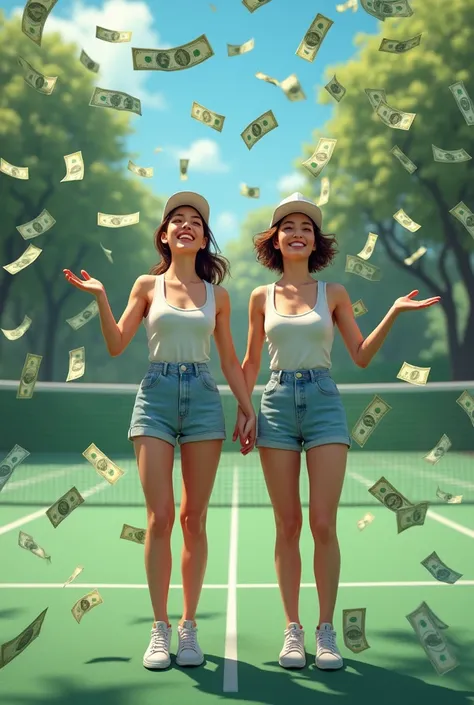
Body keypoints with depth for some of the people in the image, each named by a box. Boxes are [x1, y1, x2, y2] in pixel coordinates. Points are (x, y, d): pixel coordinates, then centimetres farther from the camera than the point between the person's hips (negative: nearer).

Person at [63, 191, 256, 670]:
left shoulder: (216, 295, 12)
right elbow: (116, 345, 3)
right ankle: (160, 629, 4)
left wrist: (248, 409, 6)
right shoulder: (148, 285, 8)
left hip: (203, 398, 1)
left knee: (194, 518, 2)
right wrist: (100, 297, -7)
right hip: (156, 396, -1)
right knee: (160, 516, -6)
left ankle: (189, 626, 11)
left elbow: (230, 362, 14)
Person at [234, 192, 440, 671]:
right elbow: (251, 362, 15)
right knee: (287, 525, 2)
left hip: (323, 402, -1)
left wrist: (393, 313, -4)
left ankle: (326, 631, 7)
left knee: (323, 524, -6)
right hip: (277, 404, 1)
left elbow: (361, 356, 6)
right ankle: (292, 630, 11)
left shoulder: (333, 293, 8)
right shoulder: (262, 297, 9)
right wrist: (242, 408, 4)